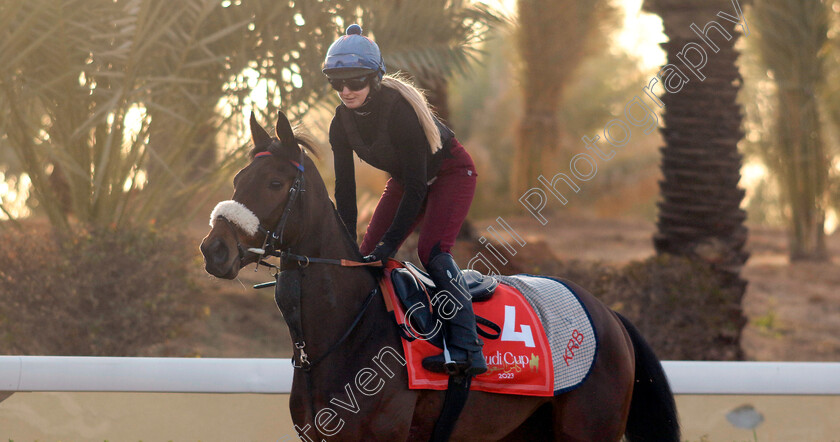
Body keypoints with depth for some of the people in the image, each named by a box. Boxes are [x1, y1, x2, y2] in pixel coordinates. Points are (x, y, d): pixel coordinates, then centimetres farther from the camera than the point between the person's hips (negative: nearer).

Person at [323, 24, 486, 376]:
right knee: (369, 256, -3)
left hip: (450, 172, -7)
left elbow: (416, 186, -33)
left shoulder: (399, 109, -34)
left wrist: (390, 243, -35)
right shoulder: (342, 122, -13)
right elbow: (345, 188, -8)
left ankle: (466, 350, -32)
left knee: (432, 250, -27)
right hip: (406, 180, 7)